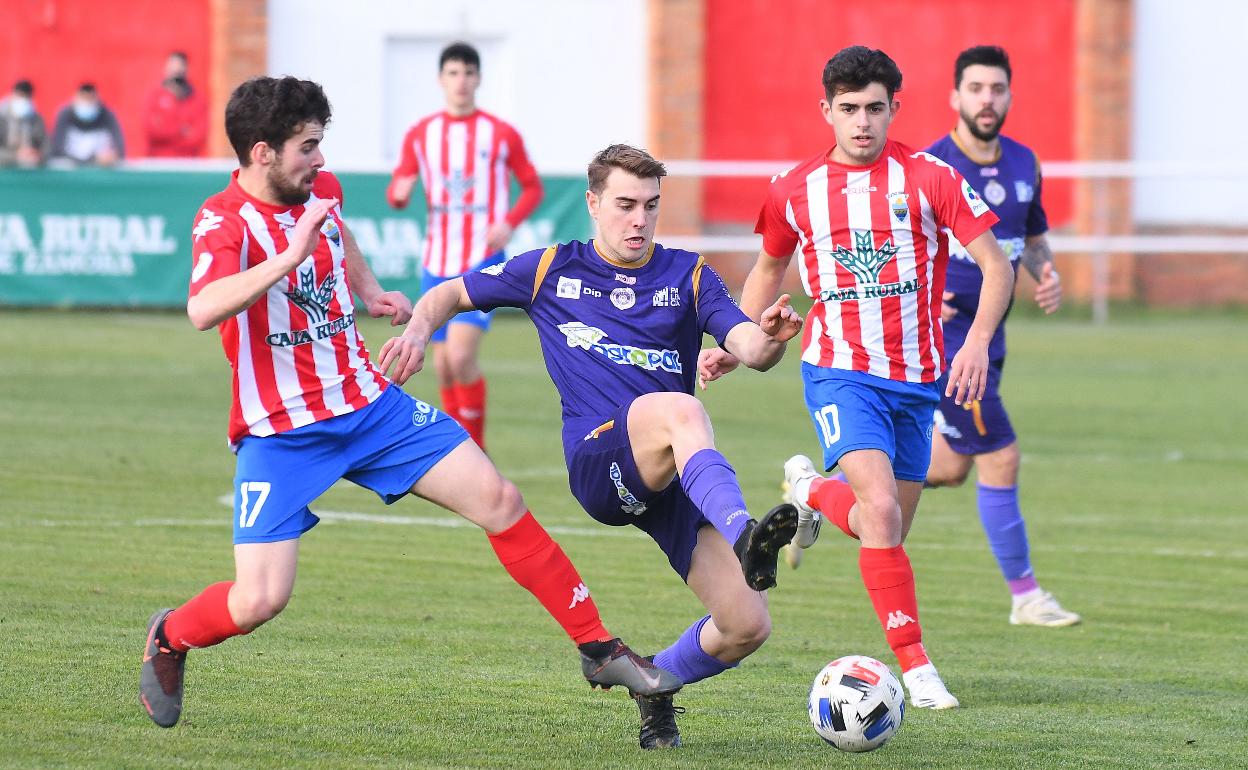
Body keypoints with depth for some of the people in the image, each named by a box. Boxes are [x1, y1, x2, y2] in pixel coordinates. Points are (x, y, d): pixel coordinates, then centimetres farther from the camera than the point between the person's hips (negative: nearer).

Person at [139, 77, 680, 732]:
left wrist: (369, 291, 23)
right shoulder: (224, 222, -18)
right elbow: (202, 310, -41)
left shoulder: (321, 189, 4)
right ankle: (168, 638, 19)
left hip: (369, 402, 6)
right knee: (258, 601, -15)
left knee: (499, 501, -3)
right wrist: (289, 258, -45)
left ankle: (598, 650, 8)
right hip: (280, 433, -6)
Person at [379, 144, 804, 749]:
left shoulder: (687, 275, 15)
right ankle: (744, 535, -63)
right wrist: (418, 330, 1)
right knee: (680, 410, -38)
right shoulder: (552, 270, 14)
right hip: (599, 461, -3)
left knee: (746, 626, -9)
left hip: (678, 476, 3)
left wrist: (770, 338, -24)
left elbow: (749, 349, 0)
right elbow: (451, 295, 23)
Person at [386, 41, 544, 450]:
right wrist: (400, 192, -13)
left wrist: (509, 223, -11)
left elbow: (532, 187, 7)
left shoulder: (502, 135, -1)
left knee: (460, 355, -20)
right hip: (437, 263, 4)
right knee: (443, 365, 7)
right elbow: (397, 191, 12)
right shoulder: (420, 135, 7)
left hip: (483, 262, -4)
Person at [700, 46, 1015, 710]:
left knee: (890, 528, 10)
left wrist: (978, 340, -18)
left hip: (916, 379, 2)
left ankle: (812, 492, 43)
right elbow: (769, 267, 20)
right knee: (881, 512, -23)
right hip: (840, 372, -2)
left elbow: (995, 264, -3)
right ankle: (916, 669, -17)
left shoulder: (930, 179, -4)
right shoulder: (795, 191, 2)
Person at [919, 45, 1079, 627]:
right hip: (941, 335, -8)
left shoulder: (1023, 164, 5)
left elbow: (1034, 237, 20)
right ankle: (1025, 596, 0)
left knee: (949, 468, 17)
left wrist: (1046, 275, -2)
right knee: (1001, 458, -10)